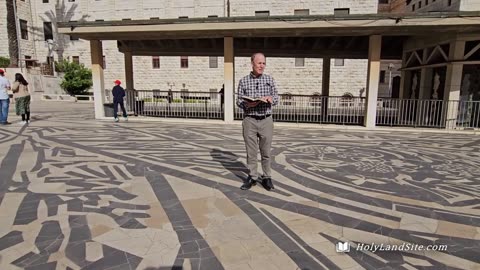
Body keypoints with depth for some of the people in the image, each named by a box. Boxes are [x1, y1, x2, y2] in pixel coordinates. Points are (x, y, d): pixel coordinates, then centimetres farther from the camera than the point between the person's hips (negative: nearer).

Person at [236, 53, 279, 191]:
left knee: (266, 151, 7)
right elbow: (239, 101, 2)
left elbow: (276, 98, 9)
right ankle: (252, 177, 19)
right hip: (249, 120, -1)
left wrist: (270, 99, -14)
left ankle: (266, 177, 19)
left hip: (266, 120, 1)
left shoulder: (270, 79, 7)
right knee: (251, 151, 6)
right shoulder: (243, 81, 3)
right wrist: (247, 104, -19)